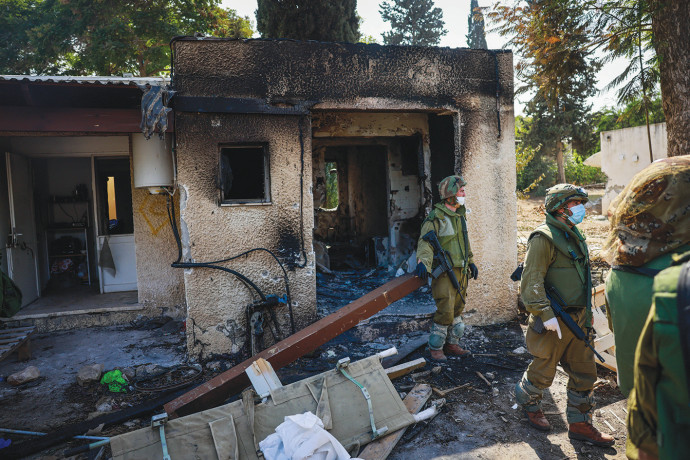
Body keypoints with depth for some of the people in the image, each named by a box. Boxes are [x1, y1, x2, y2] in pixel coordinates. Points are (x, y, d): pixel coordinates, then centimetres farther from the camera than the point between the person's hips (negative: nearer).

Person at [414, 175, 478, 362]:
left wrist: (470, 262, 29)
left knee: (457, 309, 15)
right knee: (445, 312, -8)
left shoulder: (460, 215, 15)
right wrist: (423, 262, -40)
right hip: (445, 272, -8)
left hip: (461, 272, 9)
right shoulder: (436, 217, -13)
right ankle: (435, 347, 8)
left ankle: (451, 344, 28)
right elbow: (425, 242, -24)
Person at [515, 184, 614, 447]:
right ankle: (528, 401, 36)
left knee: (585, 373, 12)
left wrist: (587, 311, 22)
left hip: (578, 319, 8)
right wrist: (546, 314, -27)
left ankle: (580, 424, 26)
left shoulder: (573, 235, 13)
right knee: (543, 371, 9)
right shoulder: (544, 237, -16)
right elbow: (532, 281, -22)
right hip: (554, 322, -8)